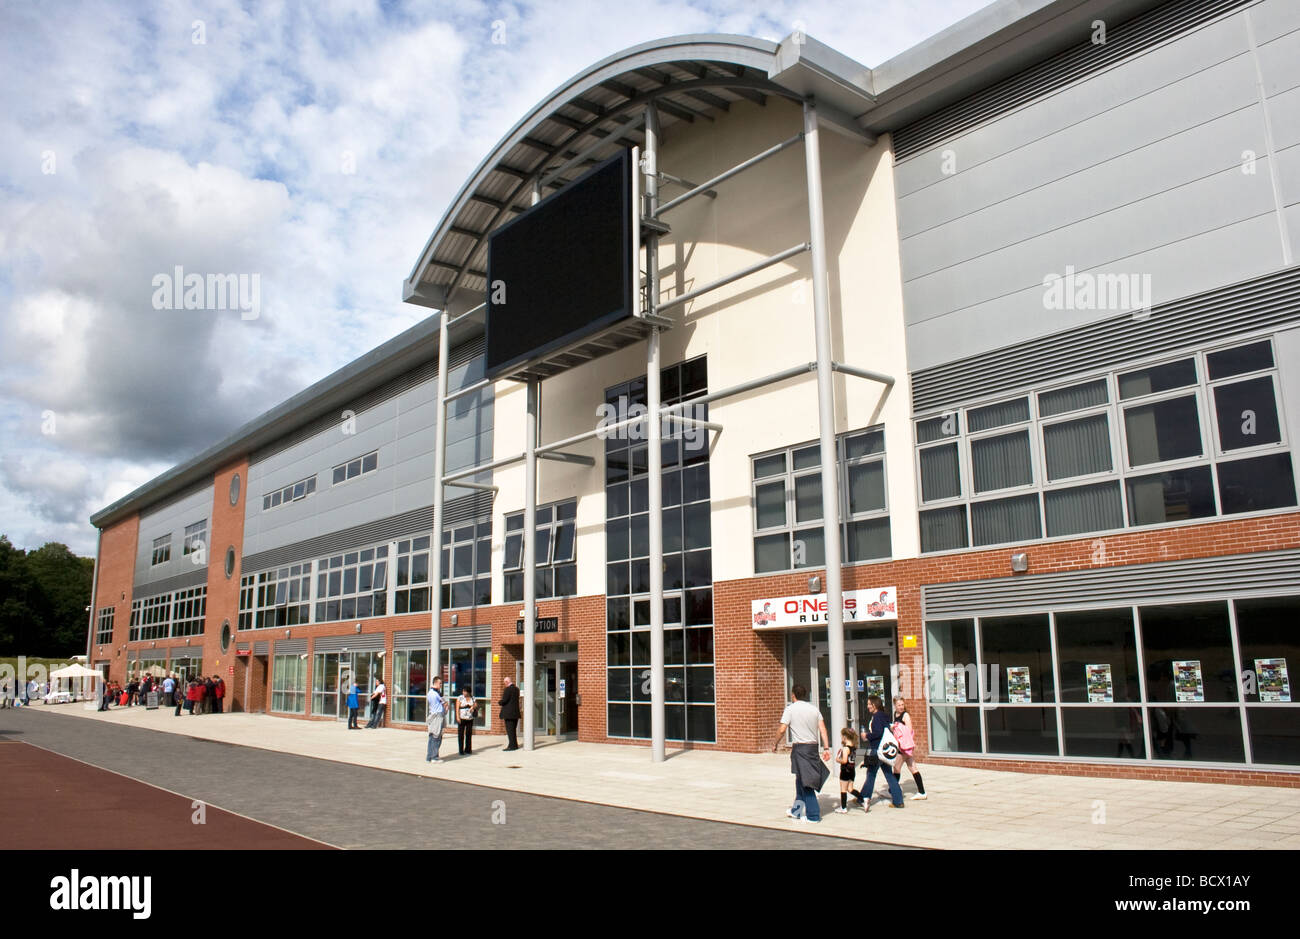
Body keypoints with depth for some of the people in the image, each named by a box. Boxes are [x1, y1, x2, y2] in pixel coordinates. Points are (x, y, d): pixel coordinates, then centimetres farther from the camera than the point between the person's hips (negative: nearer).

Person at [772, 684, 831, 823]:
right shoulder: (814, 709, 9)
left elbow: (782, 730, -11)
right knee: (800, 780, 20)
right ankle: (796, 810, 32)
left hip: (799, 748, -6)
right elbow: (823, 729, 2)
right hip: (813, 747, 6)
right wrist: (826, 748, 0)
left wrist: (775, 744, 3)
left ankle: (813, 815, -1)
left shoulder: (790, 709, -6)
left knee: (805, 782, -1)